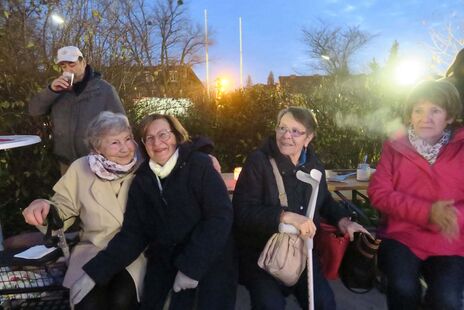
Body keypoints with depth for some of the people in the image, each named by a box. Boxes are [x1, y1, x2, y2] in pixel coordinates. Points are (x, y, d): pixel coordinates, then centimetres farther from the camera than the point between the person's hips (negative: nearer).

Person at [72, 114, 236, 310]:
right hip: (165, 260, 4)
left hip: (211, 259, -3)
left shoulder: (199, 165, -9)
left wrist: (192, 266, -19)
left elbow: (221, 216, -15)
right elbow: (133, 233, 0)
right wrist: (96, 271, -11)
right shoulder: (141, 180, 3)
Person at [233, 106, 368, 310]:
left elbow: (324, 200, 20)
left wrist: (342, 220, 1)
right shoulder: (258, 161, -15)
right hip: (259, 252, -4)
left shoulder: (314, 165, 3)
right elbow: (242, 212, -24)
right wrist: (286, 217, -34)